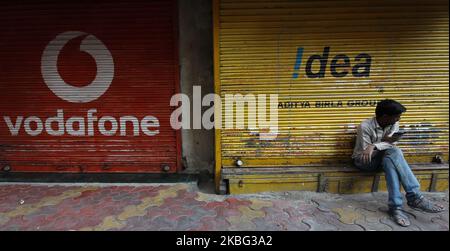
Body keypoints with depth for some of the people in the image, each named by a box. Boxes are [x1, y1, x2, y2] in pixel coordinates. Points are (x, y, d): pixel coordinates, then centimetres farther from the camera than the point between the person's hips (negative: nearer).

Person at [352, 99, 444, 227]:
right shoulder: (365, 126, -19)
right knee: (393, 152, -33)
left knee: (390, 161, -34)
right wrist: (385, 142, -24)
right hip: (363, 161, -5)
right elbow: (366, 152, -19)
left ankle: (395, 206, -34)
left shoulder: (393, 124, -2)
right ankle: (414, 197, -32)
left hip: (384, 158, 5)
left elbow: (392, 144, -14)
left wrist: (374, 146, -30)